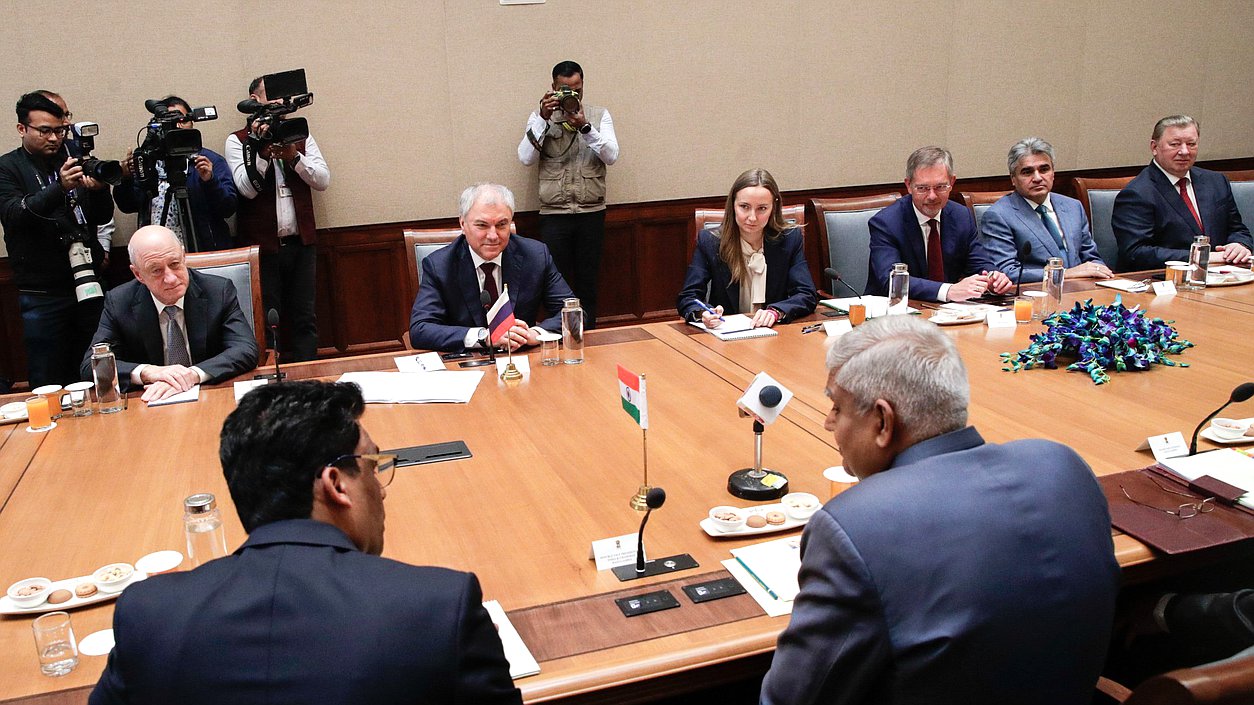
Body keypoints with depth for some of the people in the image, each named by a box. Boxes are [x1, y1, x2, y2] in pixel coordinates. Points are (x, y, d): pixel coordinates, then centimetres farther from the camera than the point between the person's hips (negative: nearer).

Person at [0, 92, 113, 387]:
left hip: (87, 284, 4)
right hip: (42, 293, -3)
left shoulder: (73, 161, 11)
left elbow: (103, 217, 9)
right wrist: (60, 188, -31)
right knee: (49, 384, 0)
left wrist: (98, 189, -14)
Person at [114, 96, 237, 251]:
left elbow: (229, 209, -3)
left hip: (201, 252, -3)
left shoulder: (211, 161, 5)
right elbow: (128, 207, 12)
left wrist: (210, 181, -18)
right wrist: (126, 179, -5)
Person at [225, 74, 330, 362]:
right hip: (261, 244, -3)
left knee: (304, 317, 6)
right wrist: (261, 149, -18)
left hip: (301, 242, 3)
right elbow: (247, 188, -11)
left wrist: (293, 156, -13)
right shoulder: (238, 141, 2)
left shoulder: (300, 136, 12)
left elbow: (323, 181, 0)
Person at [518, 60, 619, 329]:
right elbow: (526, 158, -8)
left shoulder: (599, 116, 6)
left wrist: (584, 126, -20)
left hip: (592, 213, 1)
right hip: (553, 214, -1)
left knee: (588, 281, 7)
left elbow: (611, 156, -8)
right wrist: (543, 118, -17)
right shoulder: (540, 117, 5)